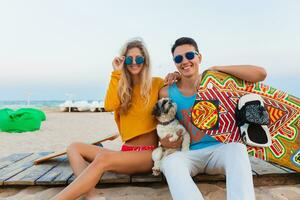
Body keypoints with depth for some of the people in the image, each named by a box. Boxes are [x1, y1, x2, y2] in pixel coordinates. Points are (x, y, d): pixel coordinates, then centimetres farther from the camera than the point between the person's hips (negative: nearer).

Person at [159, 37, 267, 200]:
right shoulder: (167, 93, -1)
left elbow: (260, 74, -10)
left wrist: (216, 69, -12)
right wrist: (164, 140, -12)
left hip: (219, 149, 0)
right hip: (189, 154, 1)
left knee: (237, 147, -34)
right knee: (169, 162, -34)